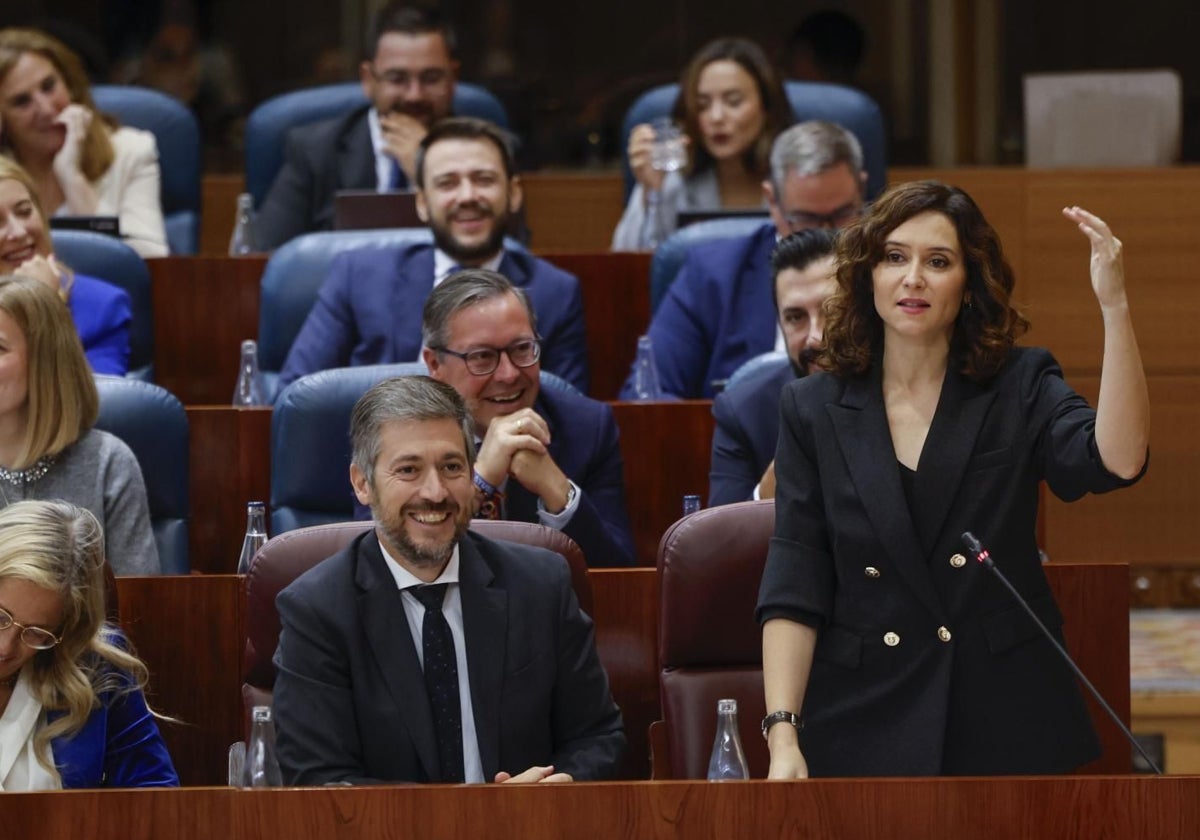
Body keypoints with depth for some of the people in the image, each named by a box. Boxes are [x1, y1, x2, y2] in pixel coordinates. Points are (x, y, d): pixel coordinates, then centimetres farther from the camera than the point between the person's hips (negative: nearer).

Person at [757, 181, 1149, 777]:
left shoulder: (1022, 388, 2)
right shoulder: (814, 410, 5)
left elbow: (1117, 461, -18)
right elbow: (792, 592, -1)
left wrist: (1114, 307, -25)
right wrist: (782, 735, -12)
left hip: (1005, 728, 0)